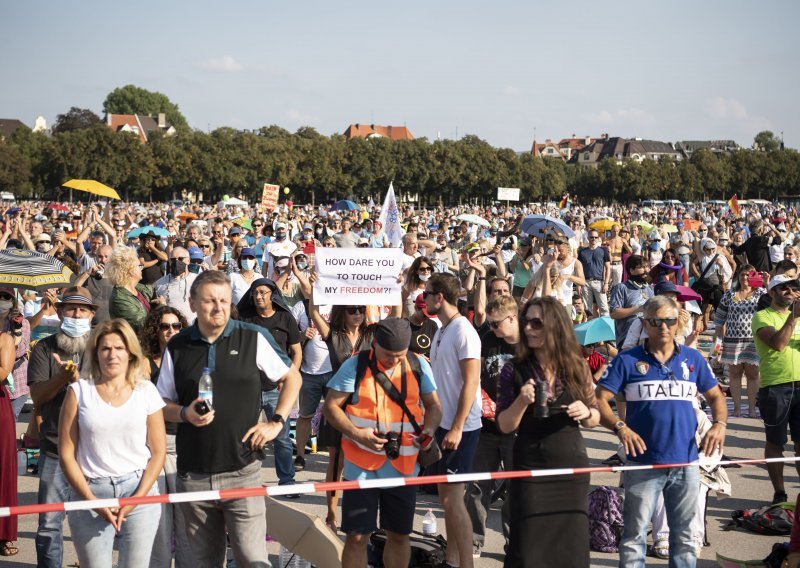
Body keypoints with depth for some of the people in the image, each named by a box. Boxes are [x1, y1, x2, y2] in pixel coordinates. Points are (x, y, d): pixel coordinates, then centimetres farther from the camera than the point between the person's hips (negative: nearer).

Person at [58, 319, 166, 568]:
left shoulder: (146, 391, 4)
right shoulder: (79, 391, 2)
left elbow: (158, 452, 3)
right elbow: (66, 454, 0)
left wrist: (136, 498, -7)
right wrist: (92, 500, -8)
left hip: (139, 492, 1)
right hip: (90, 493, -1)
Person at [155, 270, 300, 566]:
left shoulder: (253, 338, -3)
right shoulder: (177, 347, 3)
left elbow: (293, 378, 9)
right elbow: (163, 405, 10)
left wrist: (276, 423, -1)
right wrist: (185, 413, -10)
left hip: (242, 471, -2)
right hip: (193, 475, 3)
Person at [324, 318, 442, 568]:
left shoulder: (418, 365, 1)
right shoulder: (355, 366, -7)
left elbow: (433, 405, 10)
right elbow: (331, 406, -5)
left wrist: (429, 428, -12)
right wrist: (356, 433, -20)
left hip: (403, 465, 3)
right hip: (362, 466, -3)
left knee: (399, 535, 13)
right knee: (357, 536, -1)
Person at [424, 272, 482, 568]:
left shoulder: (463, 331, -15)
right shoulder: (442, 330, 12)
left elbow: (470, 382, -19)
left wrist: (457, 428, -21)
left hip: (460, 427, -9)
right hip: (443, 422, 9)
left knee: (453, 499, -8)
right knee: (445, 496, 13)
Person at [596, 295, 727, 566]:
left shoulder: (693, 359, 8)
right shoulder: (627, 360, -2)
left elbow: (716, 396, 15)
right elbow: (599, 400, -5)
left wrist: (719, 425, -4)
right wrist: (620, 427, -22)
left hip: (686, 462, 3)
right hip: (643, 462, -3)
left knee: (684, 534, 13)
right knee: (635, 534, 2)